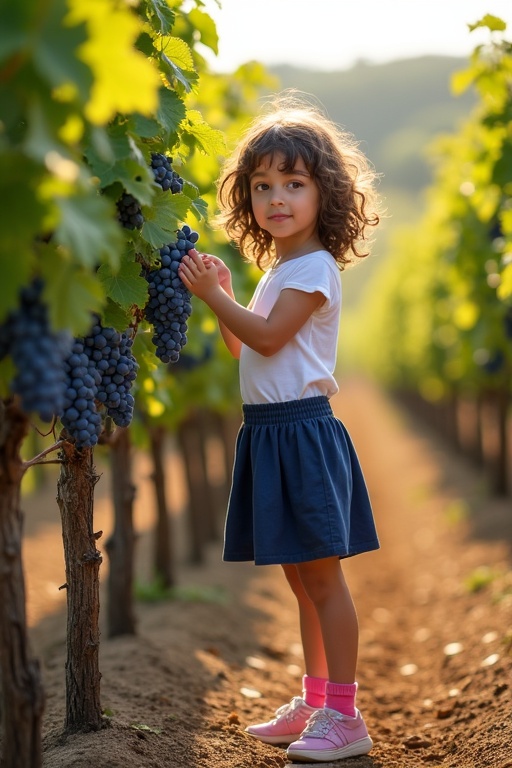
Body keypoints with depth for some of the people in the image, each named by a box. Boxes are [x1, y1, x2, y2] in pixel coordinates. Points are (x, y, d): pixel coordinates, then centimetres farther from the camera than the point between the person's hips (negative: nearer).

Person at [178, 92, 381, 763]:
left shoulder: (314, 268, -10)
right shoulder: (281, 270, 18)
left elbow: (269, 336, -19)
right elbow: (245, 348, 22)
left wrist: (212, 296, -13)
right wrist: (224, 296, 11)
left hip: (302, 431, -9)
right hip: (269, 432, 9)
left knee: (322, 577, -5)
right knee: (302, 579, 15)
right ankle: (315, 703, 26)